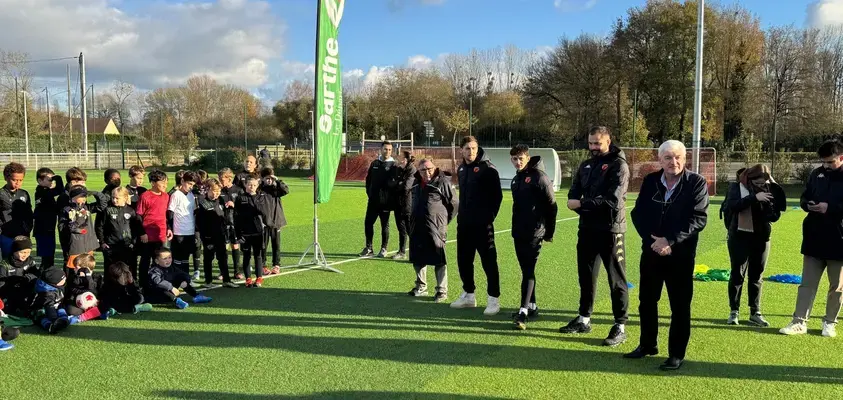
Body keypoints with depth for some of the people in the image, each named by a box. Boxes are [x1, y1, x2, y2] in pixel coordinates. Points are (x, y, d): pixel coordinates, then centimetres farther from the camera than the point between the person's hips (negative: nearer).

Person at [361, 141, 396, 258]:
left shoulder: (393, 165, -3)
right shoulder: (374, 163, 11)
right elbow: (368, 179, 18)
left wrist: (390, 197, -10)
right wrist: (369, 192, 8)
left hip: (385, 201, -5)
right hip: (373, 200, 5)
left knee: (385, 225, 4)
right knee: (368, 223, 5)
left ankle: (383, 249, 14)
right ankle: (368, 248, 17)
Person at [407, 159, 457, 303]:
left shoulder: (442, 182, -8)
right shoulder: (417, 184, 13)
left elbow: (455, 204, -3)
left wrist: (444, 220, 2)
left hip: (435, 228, -7)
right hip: (417, 228, 7)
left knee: (439, 260, -2)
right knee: (418, 258, 13)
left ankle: (442, 291, 7)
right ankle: (421, 287, 28)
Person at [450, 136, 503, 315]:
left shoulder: (487, 168, -10)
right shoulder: (461, 169, 12)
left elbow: (497, 195, -10)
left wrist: (490, 216, -10)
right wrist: (462, 214, 14)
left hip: (482, 224, -8)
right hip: (464, 223, 8)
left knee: (489, 261, -3)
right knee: (463, 260, 13)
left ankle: (494, 299, 3)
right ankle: (468, 295, 27)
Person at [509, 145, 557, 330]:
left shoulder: (539, 177, -11)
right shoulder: (517, 179, 15)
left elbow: (551, 206, -12)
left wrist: (549, 232, -9)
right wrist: (515, 228, 16)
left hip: (534, 233, -8)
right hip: (518, 233, 8)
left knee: (528, 271, -10)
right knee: (526, 270, 13)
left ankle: (523, 312, -12)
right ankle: (531, 306, 23)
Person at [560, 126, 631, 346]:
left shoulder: (618, 165, -9)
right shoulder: (586, 165, 14)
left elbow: (612, 199, -20)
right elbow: (574, 192, 9)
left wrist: (582, 204, -17)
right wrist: (574, 201, -14)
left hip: (610, 230, -7)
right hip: (587, 228, 7)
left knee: (616, 279, 1)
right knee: (586, 275, 15)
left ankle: (620, 326, 8)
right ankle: (584, 319, 28)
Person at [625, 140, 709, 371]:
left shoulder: (697, 183, -8)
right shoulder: (650, 181, 3)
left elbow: (698, 219, -14)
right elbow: (638, 214, 2)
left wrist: (670, 241, -21)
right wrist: (651, 239, -13)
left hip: (681, 254, -4)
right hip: (651, 250, 4)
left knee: (680, 306, 3)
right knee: (647, 300, 14)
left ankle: (677, 354, 15)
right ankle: (648, 345, 32)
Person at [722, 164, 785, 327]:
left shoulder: (769, 190, 2)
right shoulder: (737, 187, -5)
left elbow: (775, 215, 0)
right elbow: (732, 206, -22)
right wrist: (754, 198, -30)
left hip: (761, 238, 3)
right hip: (740, 236, -3)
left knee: (756, 276, 8)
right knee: (737, 274, 1)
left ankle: (755, 313, 15)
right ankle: (734, 312, 10)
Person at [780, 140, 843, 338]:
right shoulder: (817, 174, 8)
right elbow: (803, 198, 16)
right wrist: (808, 205, -6)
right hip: (814, 239, 4)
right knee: (807, 283, 6)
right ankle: (799, 322, 9)